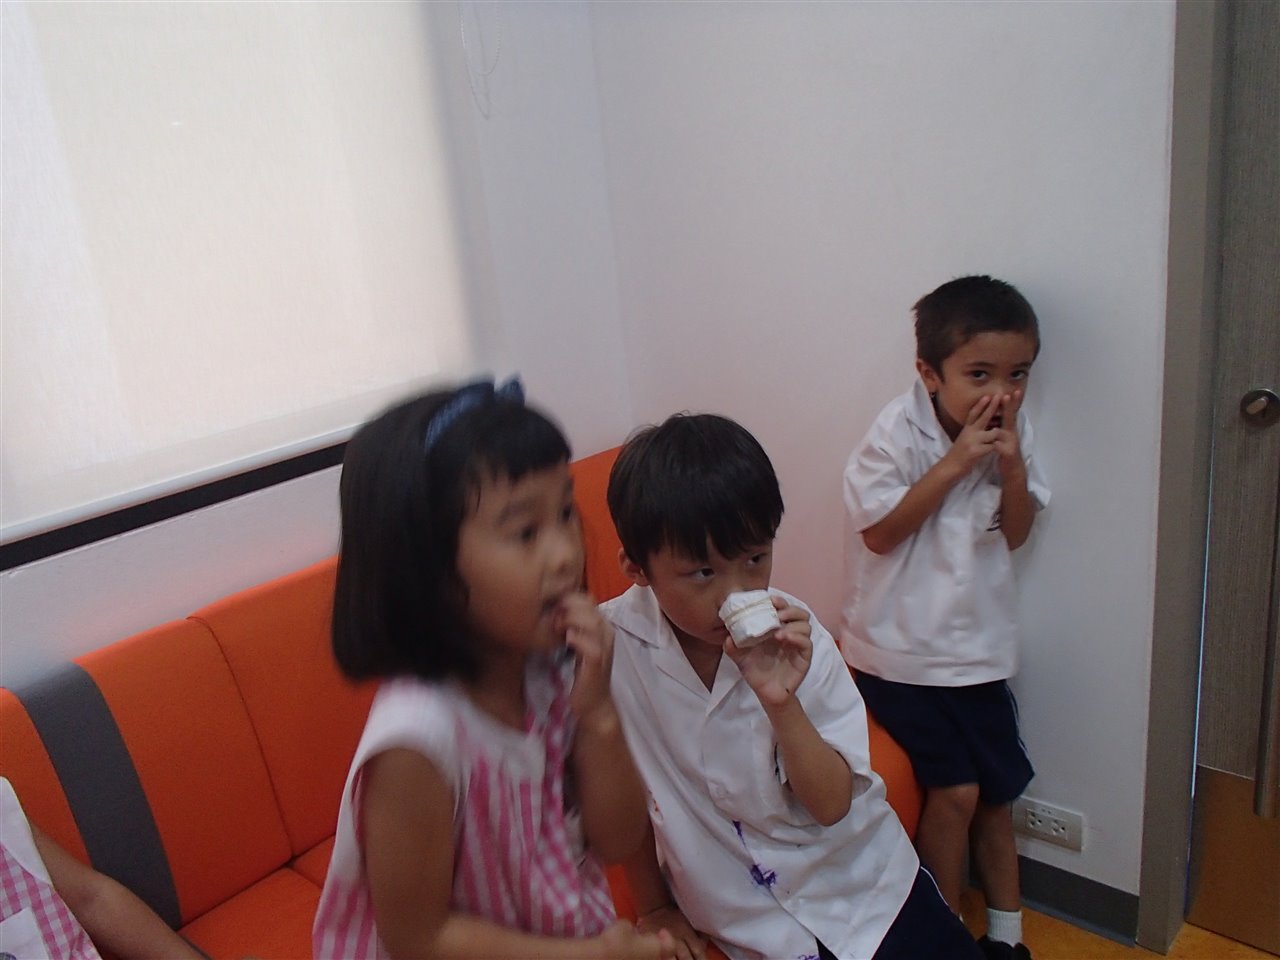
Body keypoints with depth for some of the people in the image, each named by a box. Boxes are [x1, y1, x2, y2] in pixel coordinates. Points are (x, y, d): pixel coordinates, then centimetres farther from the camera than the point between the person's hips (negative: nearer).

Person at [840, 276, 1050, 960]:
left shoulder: (1013, 430, -3)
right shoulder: (898, 433, -18)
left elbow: (1016, 533, 2)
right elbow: (879, 532, -19)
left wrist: (1013, 465, -17)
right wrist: (955, 463, -24)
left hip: (977, 645, 6)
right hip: (899, 649, -5)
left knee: (998, 789, 15)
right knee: (955, 788, -5)